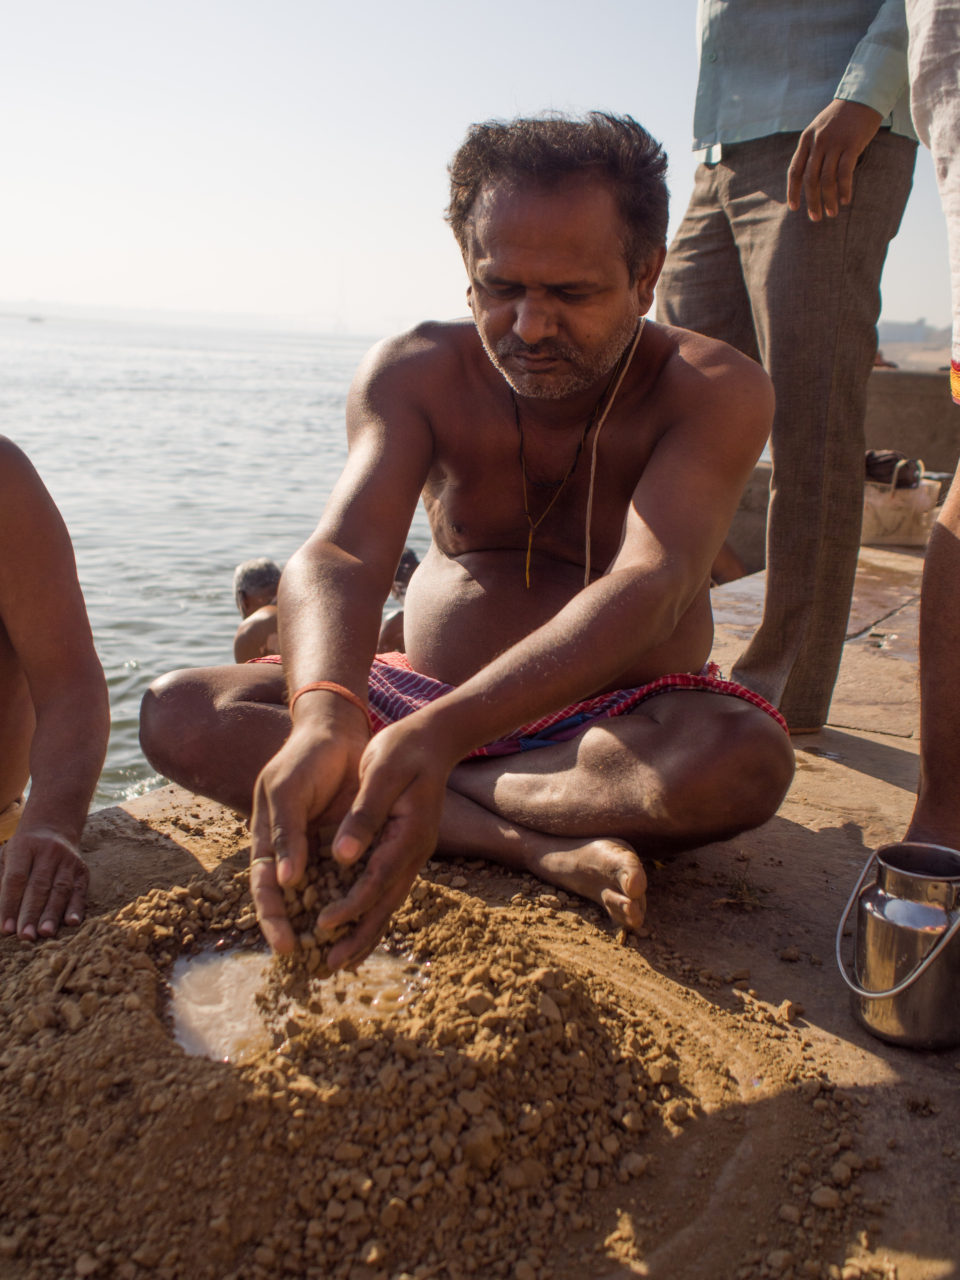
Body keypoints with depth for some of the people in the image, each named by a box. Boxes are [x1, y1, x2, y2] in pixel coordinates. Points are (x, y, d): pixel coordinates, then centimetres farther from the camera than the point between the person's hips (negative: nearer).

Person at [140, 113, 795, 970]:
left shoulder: (714, 392, -15)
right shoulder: (415, 374, -8)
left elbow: (650, 586, -31)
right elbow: (341, 552, -24)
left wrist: (441, 737, -47)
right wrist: (324, 714, -48)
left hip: (615, 727, -2)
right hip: (424, 702, 3)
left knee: (745, 760, -36)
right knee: (177, 713, -17)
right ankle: (546, 852, -26)